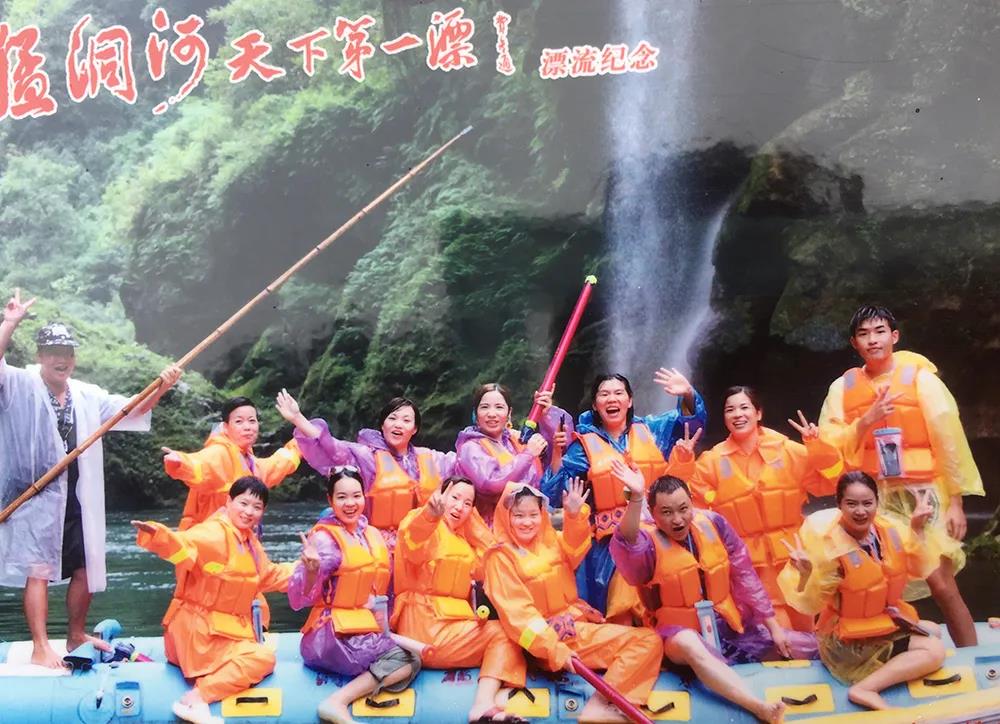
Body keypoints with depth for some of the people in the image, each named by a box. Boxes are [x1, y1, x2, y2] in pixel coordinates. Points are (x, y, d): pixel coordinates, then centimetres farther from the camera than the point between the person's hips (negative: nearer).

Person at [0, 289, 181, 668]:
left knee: (86, 568, 12)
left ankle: (76, 635, 29)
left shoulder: (87, 395, 11)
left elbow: (131, 411, 12)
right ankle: (40, 647, -2)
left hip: (77, 498, 6)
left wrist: (160, 389, -5)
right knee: (38, 570, -8)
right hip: (35, 497, -6)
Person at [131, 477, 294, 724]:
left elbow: (269, 576, 27)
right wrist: (157, 535, -61)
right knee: (263, 658, -16)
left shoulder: (251, 542, 12)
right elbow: (183, 545, -40)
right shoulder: (214, 534, -19)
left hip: (227, 629, 9)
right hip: (197, 630, -9)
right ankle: (197, 698, -19)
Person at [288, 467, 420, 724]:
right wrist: (311, 570, -35)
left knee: (410, 656, -9)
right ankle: (337, 703, -14)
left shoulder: (373, 535, 8)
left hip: (369, 629, 7)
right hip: (335, 634, -7)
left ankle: (338, 702, -11)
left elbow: (382, 585, 23)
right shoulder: (324, 538, -11)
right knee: (409, 661, -17)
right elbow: (300, 598, -18)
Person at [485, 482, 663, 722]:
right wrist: (554, 650, -23)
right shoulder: (500, 557, -8)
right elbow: (517, 613, -15)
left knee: (650, 641, -3)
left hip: (579, 622, 8)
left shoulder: (550, 540, 13)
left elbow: (574, 550, -6)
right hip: (549, 632, -8)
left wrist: (575, 516, -24)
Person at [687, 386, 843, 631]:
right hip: (748, 561, -2)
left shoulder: (788, 450, 0)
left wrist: (818, 448, -13)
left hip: (792, 553, 2)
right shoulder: (712, 461, -2)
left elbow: (828, 482, 0)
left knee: (803, 628, 16)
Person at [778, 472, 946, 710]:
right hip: (847, 639, -8)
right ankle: (865, 690, -20)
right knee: (934, 651, -13)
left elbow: (920, 570, 1)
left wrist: (917, 530, -12)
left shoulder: (888, 529, -9)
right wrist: (806, 574, -43)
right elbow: (811, 605, -23)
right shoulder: (828, 546, -26)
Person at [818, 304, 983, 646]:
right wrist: (866, 421, -15)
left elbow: (948, 438, -2)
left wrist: (956, 500, -4)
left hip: (921, 494, -3)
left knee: (942, 584, -6)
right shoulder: (842, 387, 6)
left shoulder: (920, 377, -2)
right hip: (871, 499, 3)